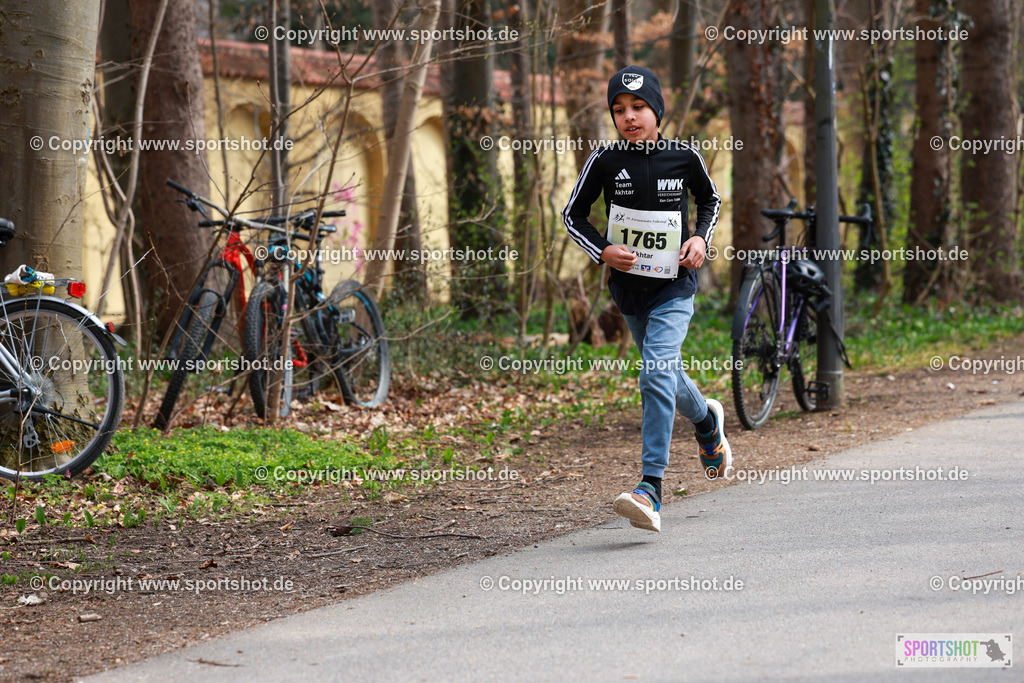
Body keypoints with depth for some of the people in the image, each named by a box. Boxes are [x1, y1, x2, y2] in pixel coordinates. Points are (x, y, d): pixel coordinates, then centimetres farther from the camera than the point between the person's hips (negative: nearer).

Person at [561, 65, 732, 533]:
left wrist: (701, 238, -4)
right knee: (665, 374, 18)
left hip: (675, 286, -3)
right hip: (629, 285, 3)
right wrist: (601, 251, -10)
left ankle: (650, 489, -25)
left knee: (657, 374, -21)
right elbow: (573, 213, 5)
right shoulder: (605, 161, -7)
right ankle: (707, 420, 53)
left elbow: (710, 200, 13)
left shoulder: (683, 157, -6)